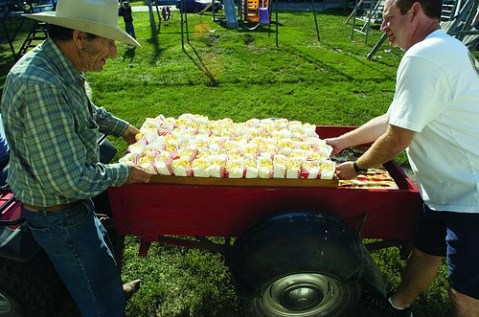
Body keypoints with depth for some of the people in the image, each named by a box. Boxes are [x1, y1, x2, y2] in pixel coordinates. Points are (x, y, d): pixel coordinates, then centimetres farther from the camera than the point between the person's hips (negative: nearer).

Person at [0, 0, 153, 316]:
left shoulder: (58, 67, -4)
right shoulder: (40, 86, -35)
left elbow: (88, 109, 18)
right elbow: (69, 179, -34)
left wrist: (122, 128, 13)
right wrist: (123, 173, -21)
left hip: (71, 197, 10)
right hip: (58, 214, -10)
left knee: (101, 246, 34)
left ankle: (112, 289, 61)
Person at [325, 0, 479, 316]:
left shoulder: (423, 57, -24)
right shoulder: (443, 50, 11)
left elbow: (396, 139, -21)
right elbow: (392, 120, 14)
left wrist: (357, 167, -4)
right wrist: (343, 141, 18)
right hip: (452, 189, 10)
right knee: (425, 253, 25)